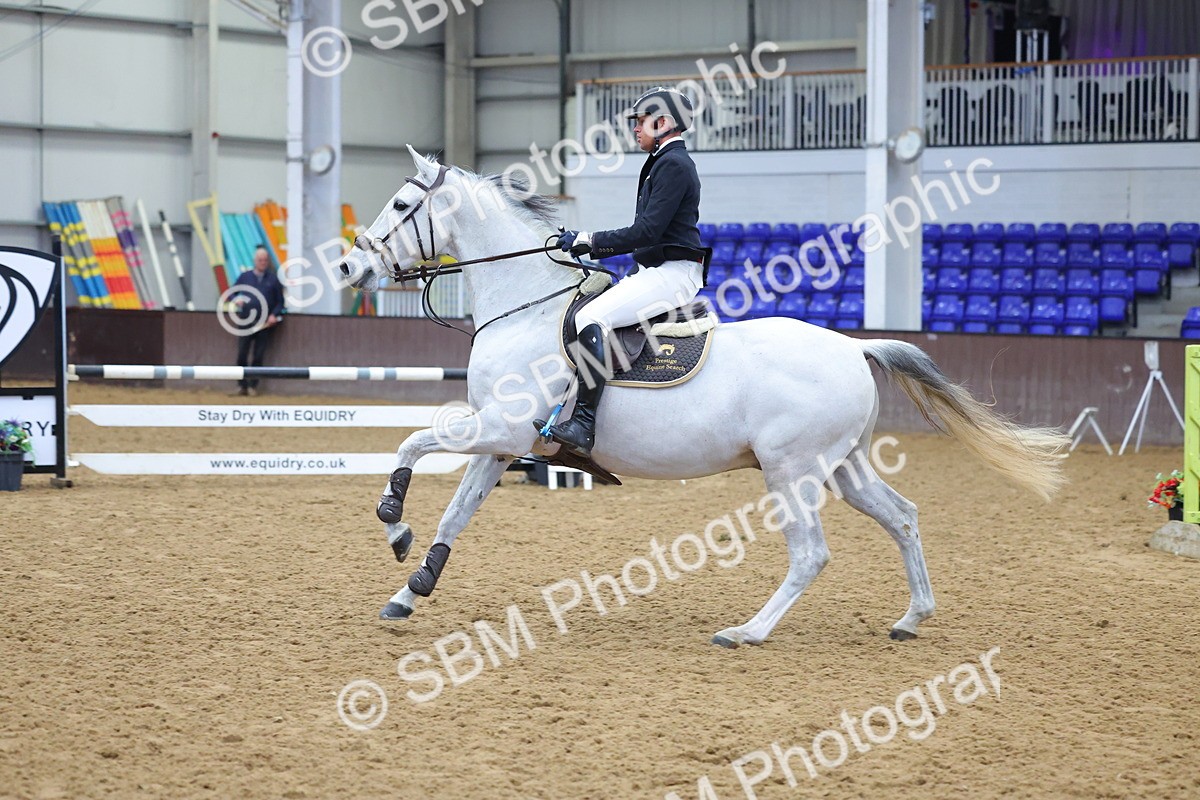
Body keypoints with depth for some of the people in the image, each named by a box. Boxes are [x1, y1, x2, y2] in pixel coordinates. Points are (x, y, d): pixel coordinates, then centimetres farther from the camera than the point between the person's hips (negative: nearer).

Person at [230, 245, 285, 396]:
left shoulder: (273, 279, 6)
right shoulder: (245, 276, 10)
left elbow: (280, 301, 9)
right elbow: (232, 293, 14)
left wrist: (274, 314, -8)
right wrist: (236, 299, -8)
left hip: (265, 324, -1)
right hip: (246, 322, 1)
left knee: (258, 357, 1)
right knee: (242, 355, -4)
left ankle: (253, 385, 11)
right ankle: (242, 385, 6)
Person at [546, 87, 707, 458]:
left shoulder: (674, 165, -12)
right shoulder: (663, 163, 22)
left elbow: (646, 232, -20)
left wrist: (590, 240, -13)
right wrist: (587, 246, 16)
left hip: (671, 274, -12)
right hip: (653, 271, 12)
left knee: (591, 318, -28)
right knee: (581, 311, 18)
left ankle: (584, 424, -36)